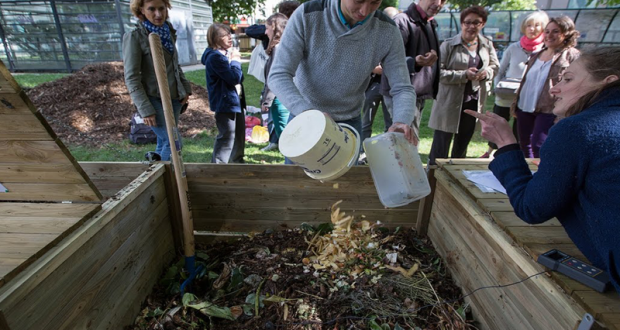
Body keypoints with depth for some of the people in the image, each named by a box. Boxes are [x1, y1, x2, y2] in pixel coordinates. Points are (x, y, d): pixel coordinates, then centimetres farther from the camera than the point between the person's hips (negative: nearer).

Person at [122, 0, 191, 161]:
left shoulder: (168, 32, 9)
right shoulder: (135, 36, -10)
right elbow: (131, 78, -13)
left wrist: (185, 88, 10)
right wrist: (145, 109, -19)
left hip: (173, 98, 6)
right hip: (155, 100, -6)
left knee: (164, 143, 12)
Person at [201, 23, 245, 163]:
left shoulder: (226, 53, 12)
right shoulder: (215, 57, -18)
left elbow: (240, 78, 9)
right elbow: (234, 78, -23)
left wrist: (234, 59, -6)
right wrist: (235, 60, -8)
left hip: (234, 99, 10)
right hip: (224, 101, -10)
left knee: (239, 133, 19)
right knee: (227, 136, -6)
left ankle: (237, 161, 35)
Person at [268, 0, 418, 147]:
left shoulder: (387, 31, -12)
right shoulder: (306, 16, -18)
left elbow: (402, 88, -9)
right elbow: (278, 75, -21)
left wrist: (401, 122, -31)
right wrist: (308, 112, -38)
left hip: (349, 122, 1)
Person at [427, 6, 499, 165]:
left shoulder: (487, 45, 5)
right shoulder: (448, 45, -10)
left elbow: (494, 66, 16)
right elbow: (439, 72, -16)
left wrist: (486, 73, -7)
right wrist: (464, 75, -23)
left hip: (474, 101, 6)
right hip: (450, 101, -5)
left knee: (463, 141, 18)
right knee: (442, 142, 0)